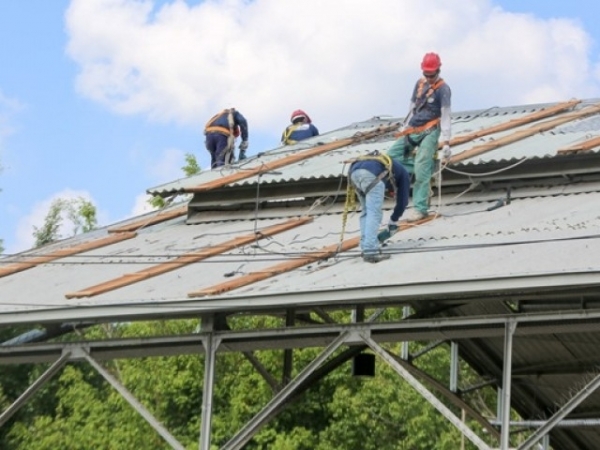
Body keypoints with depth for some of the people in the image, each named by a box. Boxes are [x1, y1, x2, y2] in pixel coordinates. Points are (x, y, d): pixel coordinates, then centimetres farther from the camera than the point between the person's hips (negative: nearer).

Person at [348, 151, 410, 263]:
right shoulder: (404, 174, 32)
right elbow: (403, 200, 25)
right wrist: (394, 220, 39)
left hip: (354, 171, 6)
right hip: (371, 174, -6)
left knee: (366, 211, 19)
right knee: (374, 213, -6)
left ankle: (366, 249, 13)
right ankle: (370, 252, -16)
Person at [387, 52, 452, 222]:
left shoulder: (443, 89, -9)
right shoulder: (420, 84, 11)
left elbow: (445, 116, -14)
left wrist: (446, 143, -21)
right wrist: (405, 130, 17)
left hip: (429, 132, -7)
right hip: (413, 131, 7)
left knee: (421, 171, -16)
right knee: (391, 156, -2)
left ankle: (420, 209, -14)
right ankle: (428, 165, -1)